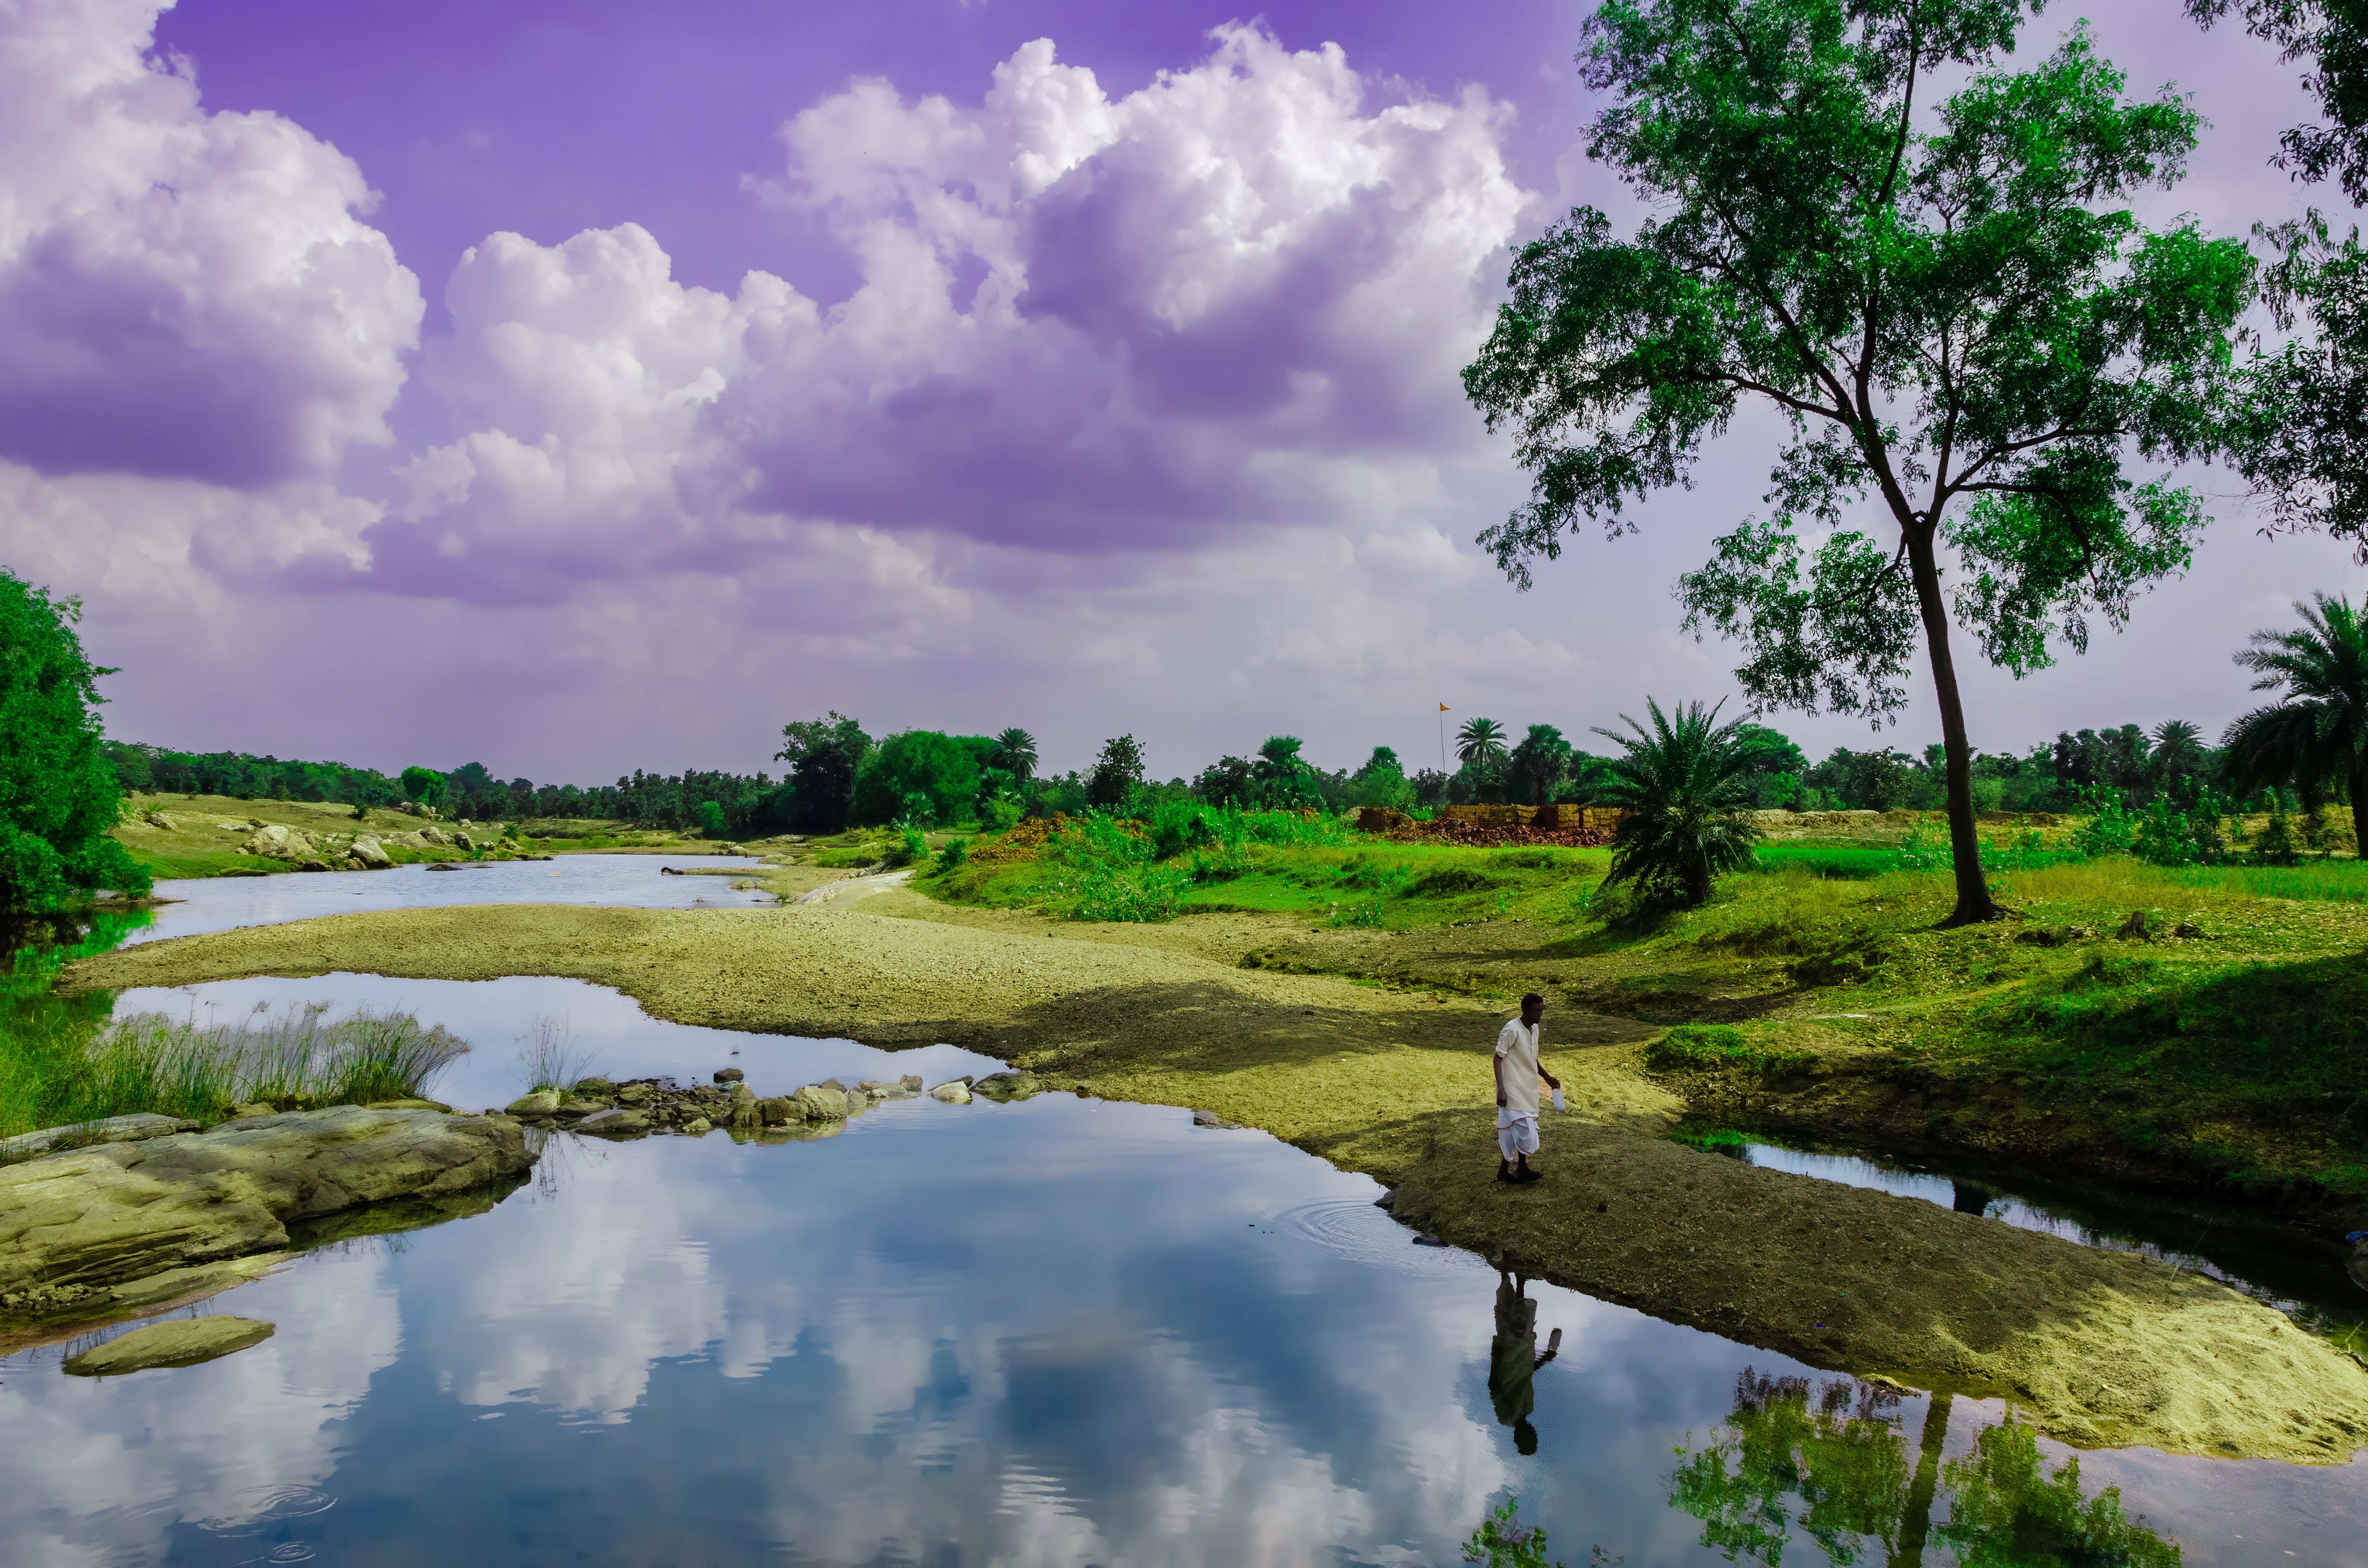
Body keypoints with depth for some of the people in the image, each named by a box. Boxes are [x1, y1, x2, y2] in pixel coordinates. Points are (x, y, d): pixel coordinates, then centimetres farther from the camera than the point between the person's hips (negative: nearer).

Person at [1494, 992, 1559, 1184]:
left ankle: (1504, 1171, 23)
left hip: (1528, 1089, 9)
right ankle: (1522, 1169, 9)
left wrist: (1548, 1078, 19)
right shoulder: (1512, 1030, -19)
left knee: (1513, 1131, 14)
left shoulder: (1535, 1029, 7)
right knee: (1526, 1131, -9)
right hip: (1514, 1090, -9)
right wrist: (1501, 1090, -26)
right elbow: (1498, 1059, -19)